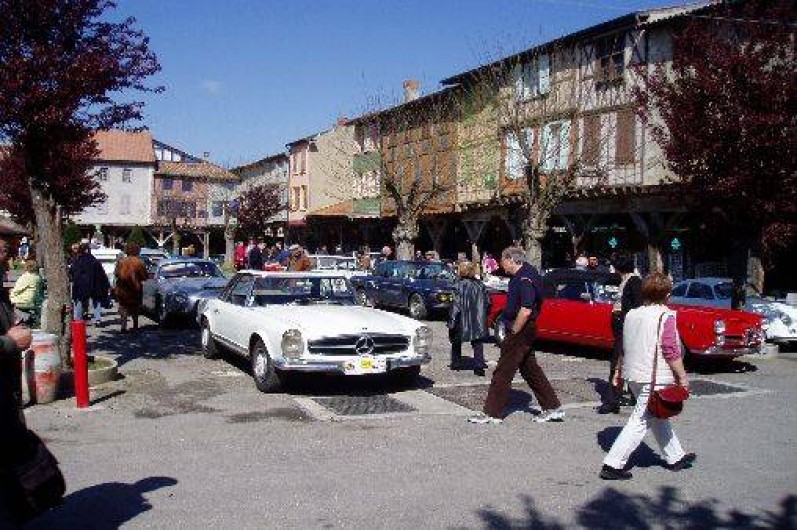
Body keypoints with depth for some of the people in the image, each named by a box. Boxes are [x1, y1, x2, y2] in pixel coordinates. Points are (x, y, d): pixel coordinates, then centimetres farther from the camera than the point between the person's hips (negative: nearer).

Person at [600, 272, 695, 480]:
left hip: (634, 376, 8)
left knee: (658, 417, 21)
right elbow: (671, 351, -16)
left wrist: (619, 370, 24)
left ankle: (676, 457, 35)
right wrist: (683, 377, -8)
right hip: (655, 378, -8)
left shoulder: (631, 315, 8)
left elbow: (624, 346, 15)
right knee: (641, 422, -5)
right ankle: (613, 465, -8)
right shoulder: (665, 316, -12)